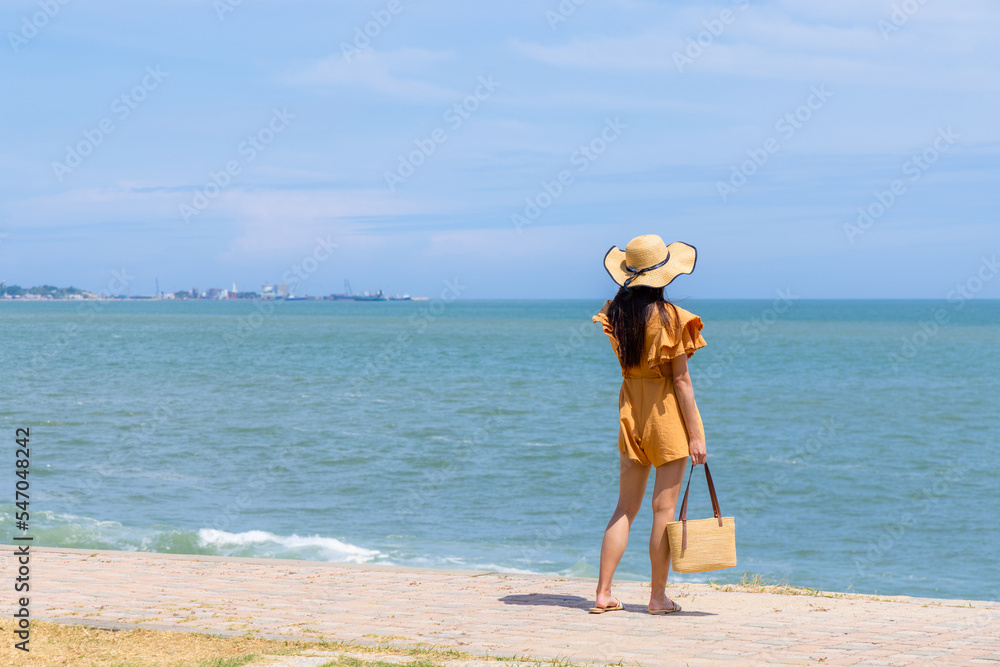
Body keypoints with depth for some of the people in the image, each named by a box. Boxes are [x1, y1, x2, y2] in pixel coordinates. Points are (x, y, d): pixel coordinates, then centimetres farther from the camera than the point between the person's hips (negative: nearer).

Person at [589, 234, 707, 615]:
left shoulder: (615, 313, 0)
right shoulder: (671, 318, -14)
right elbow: (681, 381, -13)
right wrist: (696, 435, -8)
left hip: (631, 410, 5)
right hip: (668, 412, -5)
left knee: (626, 507, 12)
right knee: (664, 508, 3)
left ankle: (603, 594, 9)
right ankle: (658, 597, 9)